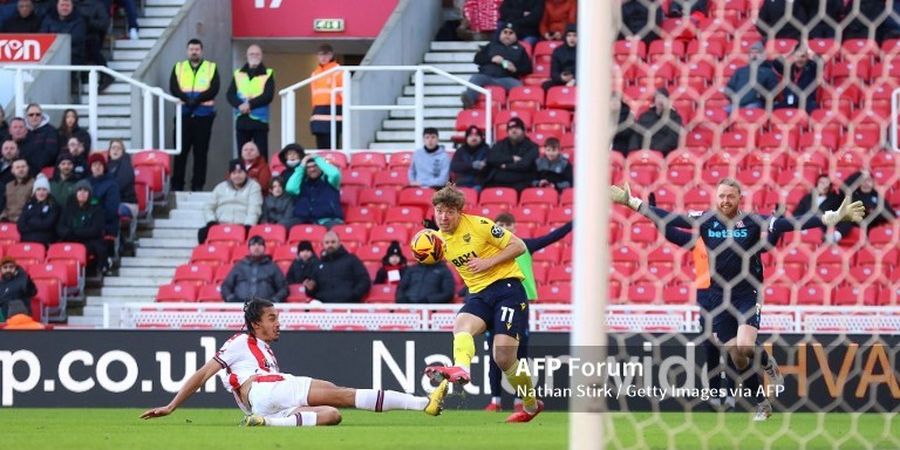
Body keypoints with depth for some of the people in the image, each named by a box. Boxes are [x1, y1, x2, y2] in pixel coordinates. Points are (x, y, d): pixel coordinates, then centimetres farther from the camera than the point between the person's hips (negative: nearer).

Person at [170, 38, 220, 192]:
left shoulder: (211, 68, 8)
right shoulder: (179, 67, 12)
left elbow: (214, 90, -5)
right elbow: (173, 88, -2)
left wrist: (196, 100, -17)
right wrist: (187, 100, -18)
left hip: (204, 115, -1)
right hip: (184, 114, 1)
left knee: (201, 152, 0)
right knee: (181, 151, -1)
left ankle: (198, 185, 3)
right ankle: (176, 185, 2)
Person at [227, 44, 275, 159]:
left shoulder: (268, 74, 4)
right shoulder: (238, 74, 14)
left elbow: (268, 96, -9)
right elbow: (230, 95, 3)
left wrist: (250, 104, -20)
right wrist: (240, 105, -17)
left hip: (259, 121, -3)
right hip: (241, 121, 3)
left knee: (261, 157, -6)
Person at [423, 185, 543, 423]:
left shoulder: (479, 225, -9)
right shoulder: (440, 239, 8)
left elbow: (519, 246, -7)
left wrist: (489, 262, -17)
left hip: (507, 287, -6)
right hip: (478, 294, 6)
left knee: (504, 357, -15)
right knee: (461, 325, -30)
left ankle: (531, 404, 7)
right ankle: (461, 369, -58)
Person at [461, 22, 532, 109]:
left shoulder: (519, 49, 26)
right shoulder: (491, 45, 29)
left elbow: (528, 68, 18)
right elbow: (477, 59, 19)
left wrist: (516, 69, -4)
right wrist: (491, 59, -1)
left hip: (507, 78, 0)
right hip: (486, 76, 0)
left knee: (517, 85, -34)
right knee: (475, 79, -33)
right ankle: (469, 98, -56)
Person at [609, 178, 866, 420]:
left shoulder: (753, 223, -8)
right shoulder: (705, 221, 0)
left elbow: (789, 224, -16)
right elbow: (666, 218, 1)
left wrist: (834, 217, -25)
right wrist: (632, 202, -3)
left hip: (748, 294, -4)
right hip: (719, 298, 4)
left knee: (744, 347, -26)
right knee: (737, 357, 5)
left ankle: (767, 363, 8)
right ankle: (762, 405, 22)